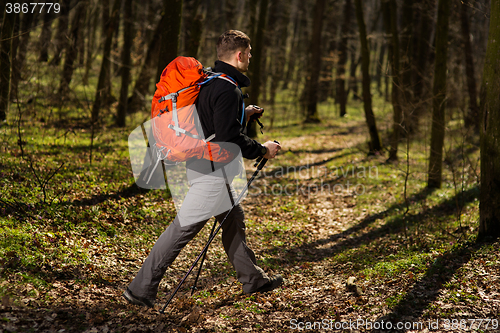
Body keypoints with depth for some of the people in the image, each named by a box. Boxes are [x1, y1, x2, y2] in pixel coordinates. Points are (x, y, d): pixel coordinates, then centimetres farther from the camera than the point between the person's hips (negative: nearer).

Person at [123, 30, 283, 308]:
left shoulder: (208, 80, 11)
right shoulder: (227, 89, -21)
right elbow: (230, 137, -25)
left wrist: (242, 115, 21)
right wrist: (263, 150, -12)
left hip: (203, 162, 11)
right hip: (212, 170, -11)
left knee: (234, 219, 21)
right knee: (183, 228, -7)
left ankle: (253, 279, 35)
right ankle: (142, 289, -3)